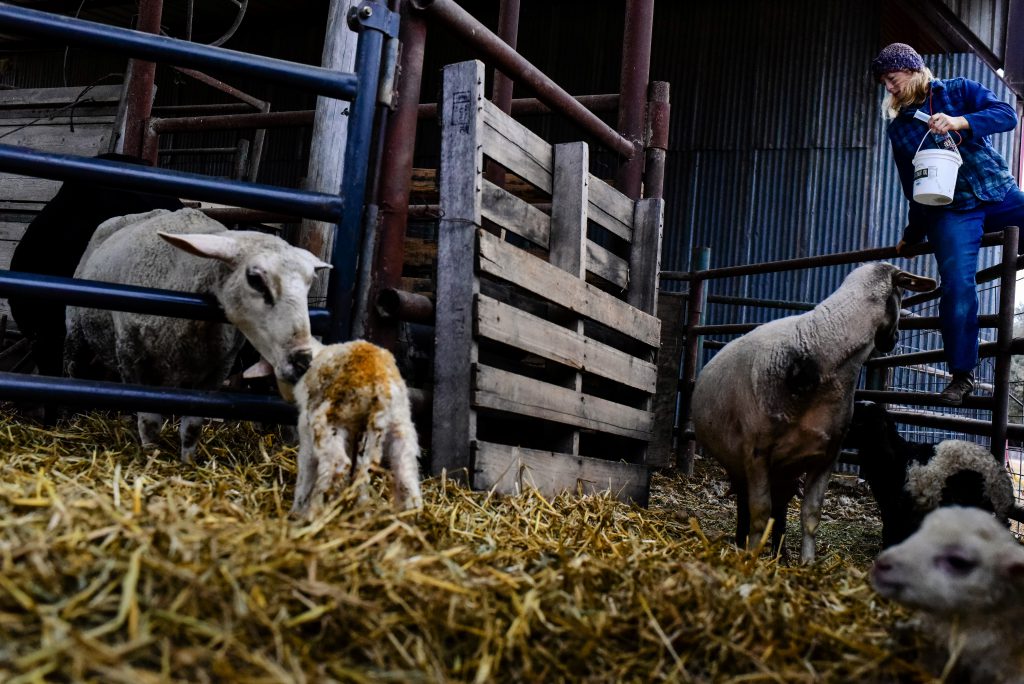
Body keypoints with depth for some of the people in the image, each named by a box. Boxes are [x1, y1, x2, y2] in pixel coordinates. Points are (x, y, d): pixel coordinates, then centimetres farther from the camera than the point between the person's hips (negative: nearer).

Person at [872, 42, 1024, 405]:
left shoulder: (959, 90, 5)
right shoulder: (898, 128, 10)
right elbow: (910, 185, 17)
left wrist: (960, 122, -25)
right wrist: (913, 233, 20)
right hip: (951, 211, 0)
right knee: (957, 286, -15)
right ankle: (961, 374, -6)